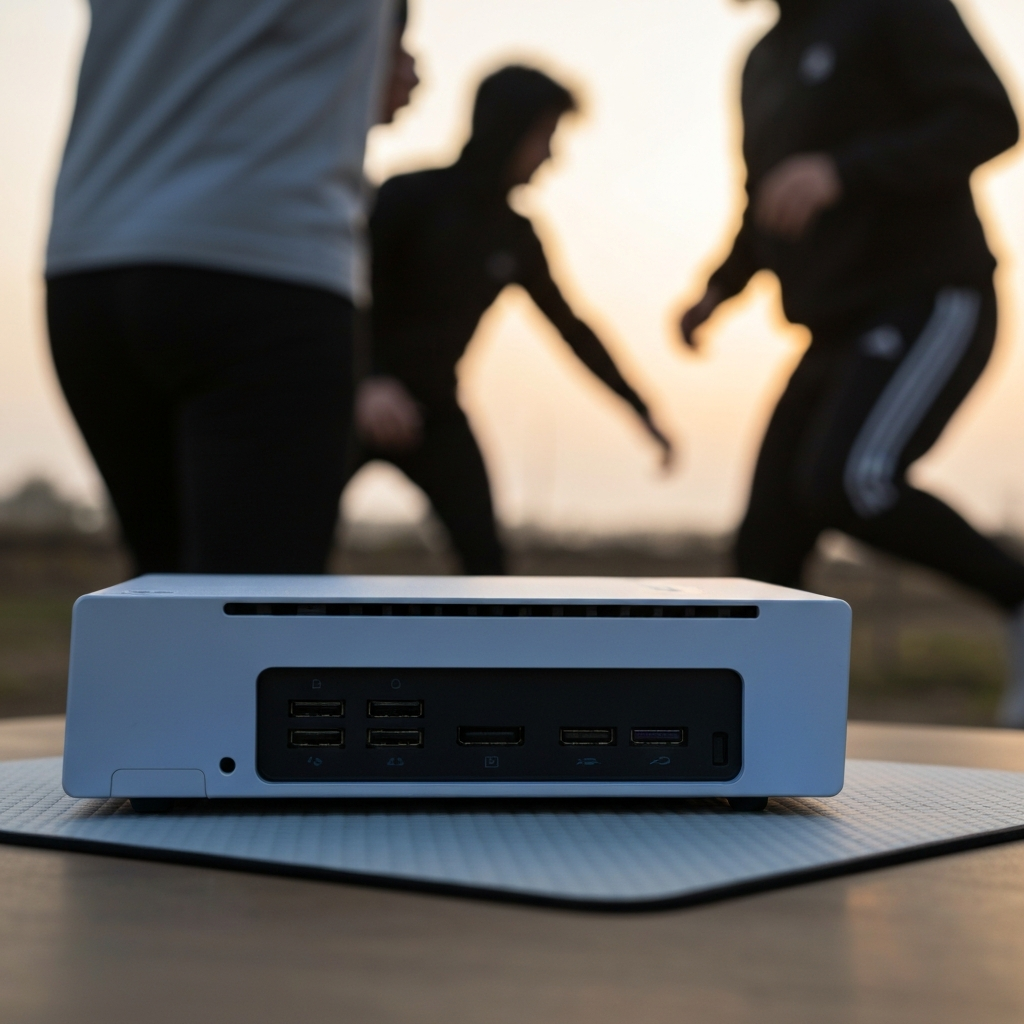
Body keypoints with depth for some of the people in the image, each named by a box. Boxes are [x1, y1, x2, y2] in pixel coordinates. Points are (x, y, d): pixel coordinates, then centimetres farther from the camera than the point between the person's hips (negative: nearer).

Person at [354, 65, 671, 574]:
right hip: (358, 403, -5)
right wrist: (368, 380, -42)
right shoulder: (410, 197, -15)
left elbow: (569, 326, 11)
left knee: (485, 555, -5)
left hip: (434, 409, 5)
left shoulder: (515, 233, 2)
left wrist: (640, 408, 11)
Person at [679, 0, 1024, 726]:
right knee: (767, 548, 0)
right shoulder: (766, 61, 18)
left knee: (845, 485, -30)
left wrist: (842, 171, -29)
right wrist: (720, 287, 12)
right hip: (841, 336, 8)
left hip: (931, 308, -8)